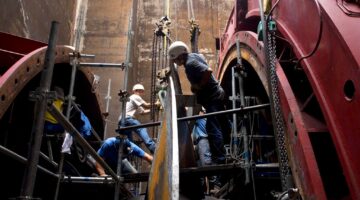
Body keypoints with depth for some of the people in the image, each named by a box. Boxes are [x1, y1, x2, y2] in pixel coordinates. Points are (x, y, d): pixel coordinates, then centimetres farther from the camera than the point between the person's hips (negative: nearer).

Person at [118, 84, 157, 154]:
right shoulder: (135, 97, 5)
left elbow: (143, 111, 31)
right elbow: (146, 105, -1)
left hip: (121, 121, 11)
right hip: (127, 118, -11)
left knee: (129, 141, 14)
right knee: (142, 129, -26)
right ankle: (152, 147, -45)